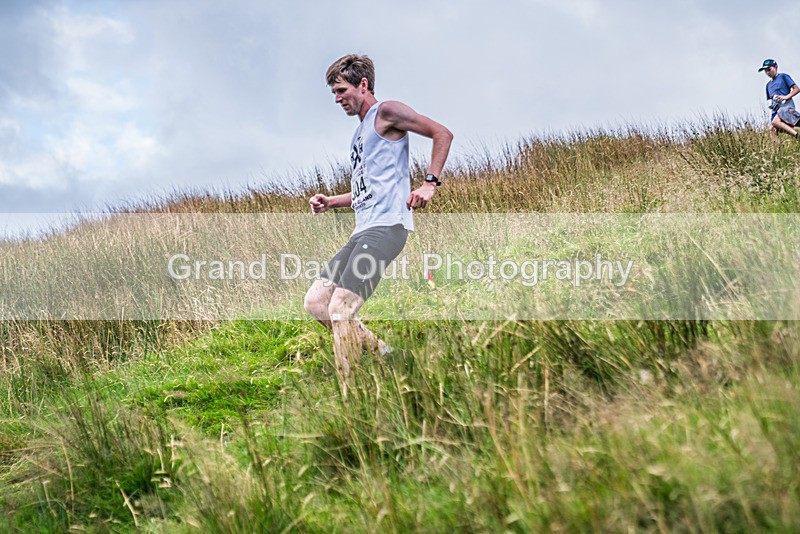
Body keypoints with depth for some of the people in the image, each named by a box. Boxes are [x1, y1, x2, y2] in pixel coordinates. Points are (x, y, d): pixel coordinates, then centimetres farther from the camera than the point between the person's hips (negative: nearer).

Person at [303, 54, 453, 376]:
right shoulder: (361, 132, 26)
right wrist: (330, 202, 18)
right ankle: (384, 356, 10)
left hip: (386, 226, -10)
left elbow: (442, 134, -8)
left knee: (340, 310, -19)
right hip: (362, 232, 10)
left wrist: (430, 183, -16)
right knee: (315, 302, 5)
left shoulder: (385, 113, 0)